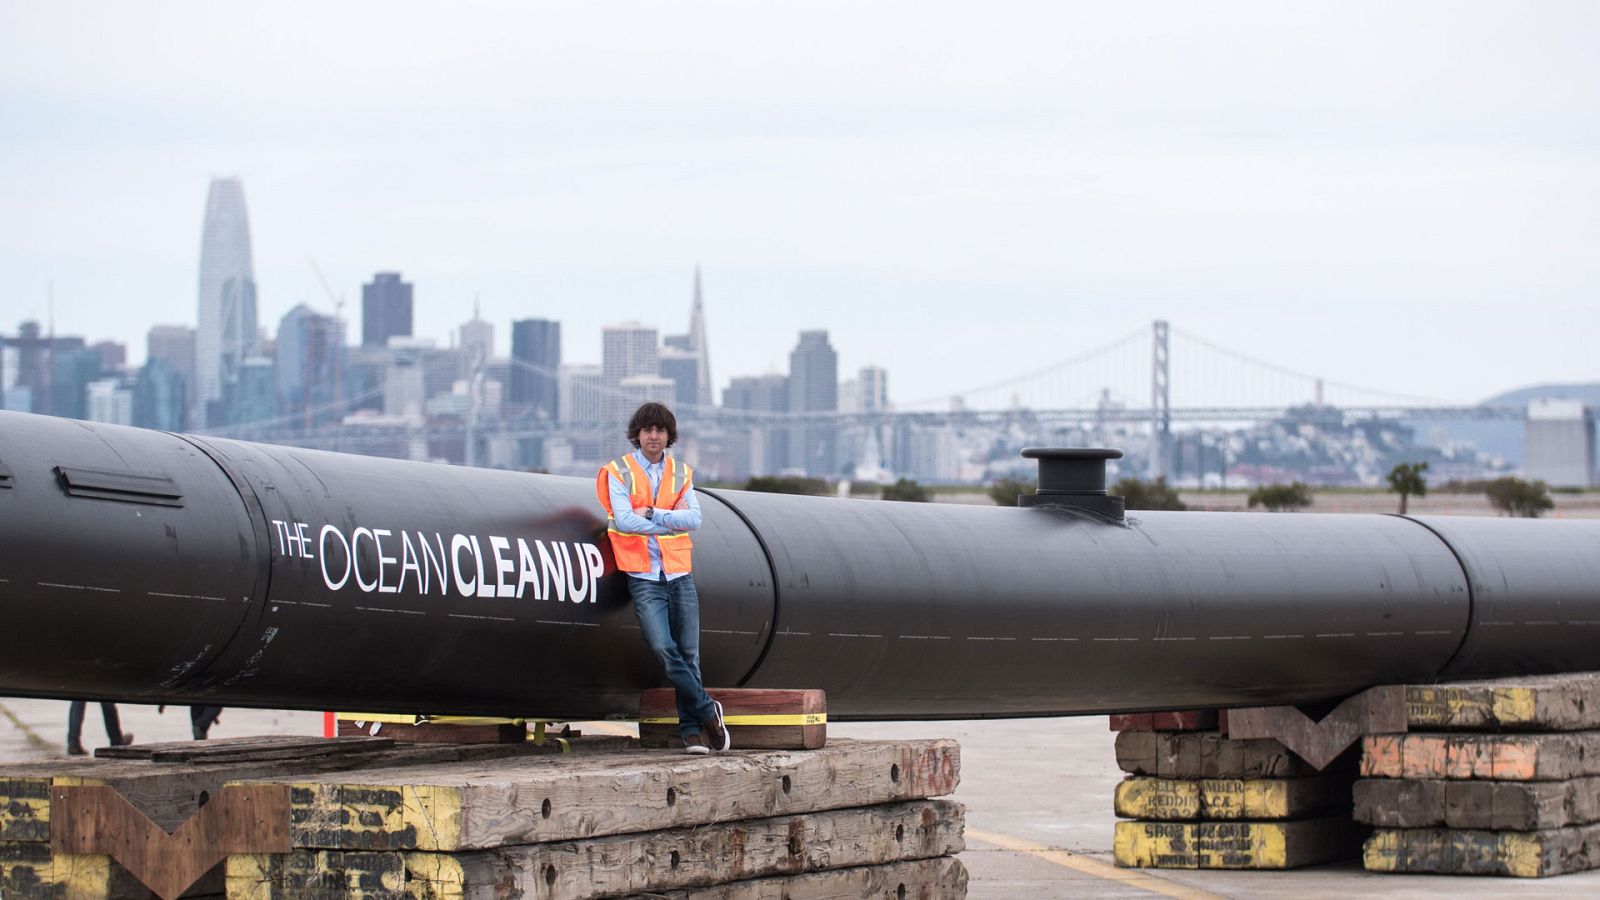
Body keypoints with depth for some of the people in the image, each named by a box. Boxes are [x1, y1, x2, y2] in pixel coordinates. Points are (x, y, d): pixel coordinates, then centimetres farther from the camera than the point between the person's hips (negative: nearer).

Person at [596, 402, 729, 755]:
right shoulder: (618, 472, 3)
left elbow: (694, 519, -2)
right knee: (663, 647, -16)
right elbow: (625, 521, -10)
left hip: (680, 573, 3)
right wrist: (671, 522, -6)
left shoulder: (682, 473, 12)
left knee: (689, 653, 0)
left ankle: (692, 729, 6)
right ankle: (707, 711, -3)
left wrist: (652, 514, -11)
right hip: (644, 576, -3)